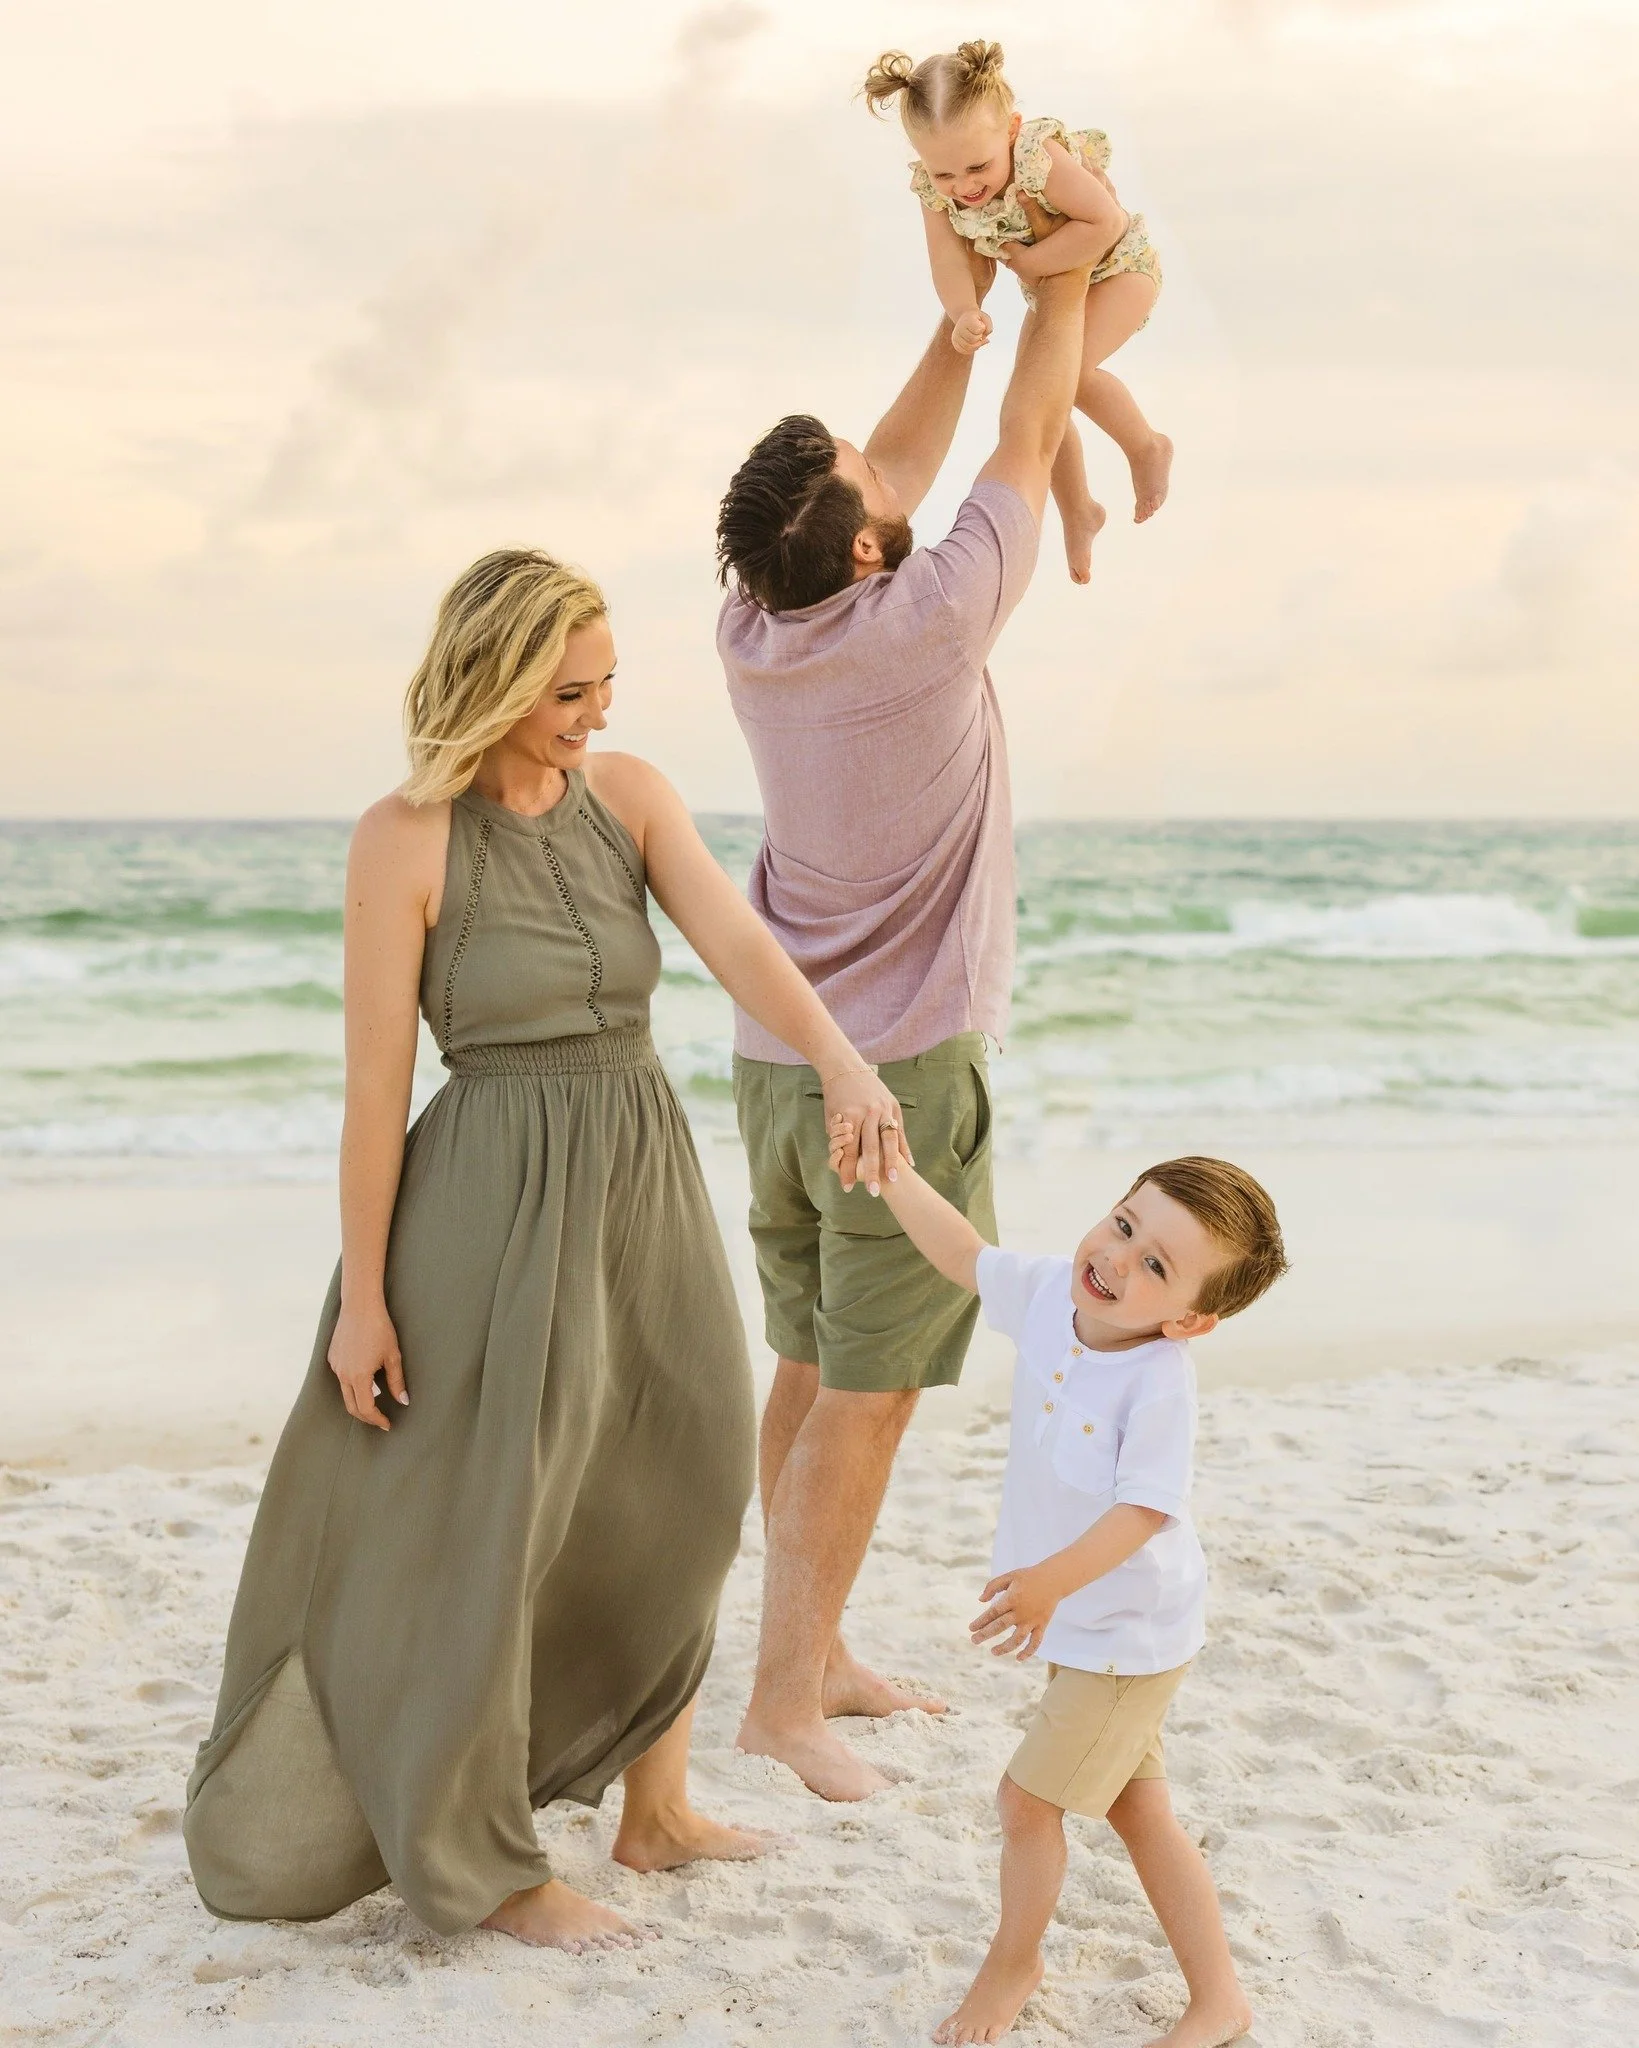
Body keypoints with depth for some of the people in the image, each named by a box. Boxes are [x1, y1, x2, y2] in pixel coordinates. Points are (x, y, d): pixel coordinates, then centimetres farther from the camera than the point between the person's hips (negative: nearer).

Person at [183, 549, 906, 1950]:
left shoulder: (632, 794, 0)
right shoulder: (405, 839, -13)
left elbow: (740, 946, -14)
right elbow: (376, 1076, -11)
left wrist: (841, 1060, -33)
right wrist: (361, 1293, -10)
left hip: (646, 1189, 6)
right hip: (497, 1203, -6)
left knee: (676, 1507, 14)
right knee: (483, 1535, 5)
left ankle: (655, 1812, 34)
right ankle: (491, 1868, 23)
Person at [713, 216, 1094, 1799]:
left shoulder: (752, 636, 1)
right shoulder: (925, 626, -16)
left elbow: (896, 471, 15)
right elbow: (1029, 445, -2)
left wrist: (966, 301, 20)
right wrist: (1065, 272, 11)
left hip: (777, 1059, 7)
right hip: (902, 1072, -7)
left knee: (810, 1375, 13)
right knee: (864, 1397, -1)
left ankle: (821, 1656, 24)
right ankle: (786, 1694, 3)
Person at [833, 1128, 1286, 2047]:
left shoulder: (1161, 1382, -30)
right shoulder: (1050, 1295, -9)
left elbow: (1144, 1509, -32)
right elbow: (965, 1253, 6)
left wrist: (1052, 1581, -43)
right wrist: (890, 1172, -1)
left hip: (1129, 1633, -8)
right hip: (1086, 1625, 8)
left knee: (1029, 1798, 4)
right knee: (1138, 1808, 17)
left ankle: (1014, 1960, 31)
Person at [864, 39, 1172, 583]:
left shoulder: (1040, 159, -40)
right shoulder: (934, 187, -21)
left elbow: (1105, 223, -37)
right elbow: (948, 259, -22)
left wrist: (1033, 261, -31)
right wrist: (964, 314, -41)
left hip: (1118, 267, -7)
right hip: (1049, 286, 7)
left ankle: (1147, 447, -2)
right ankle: (1078, 512, 34)